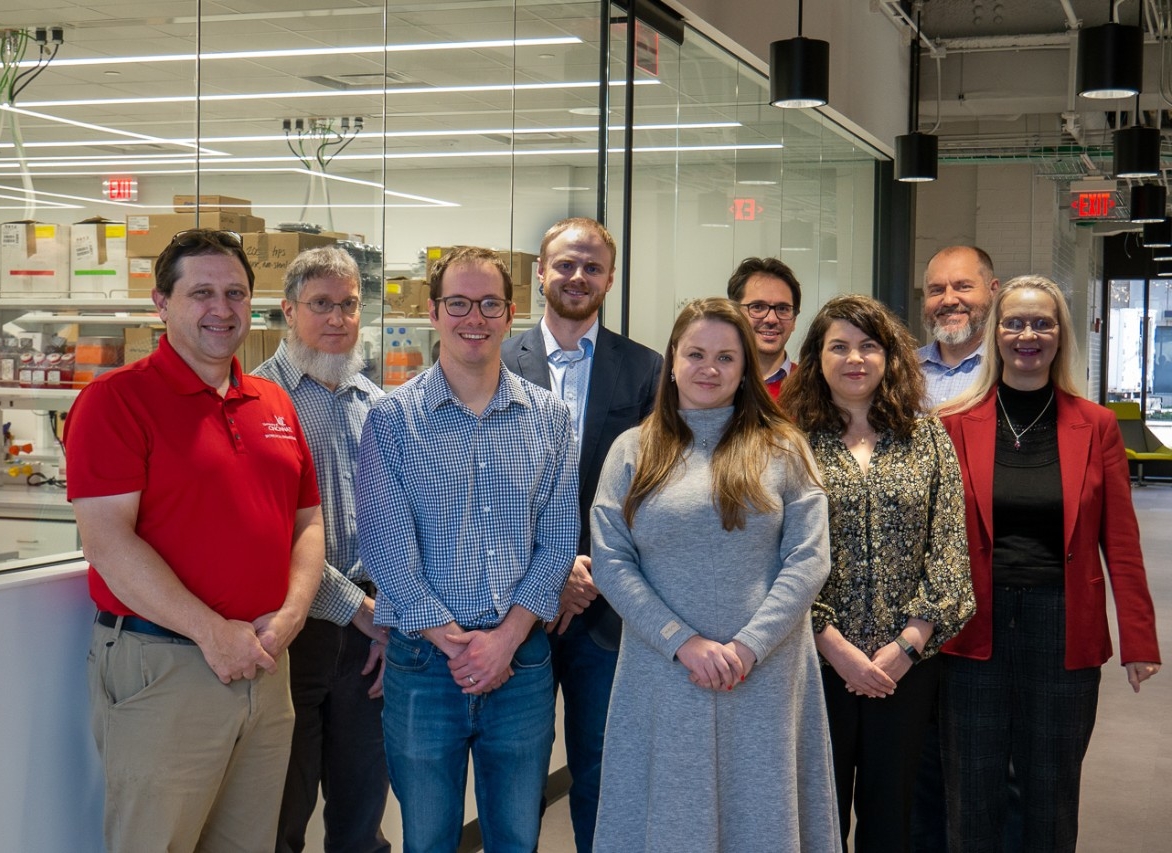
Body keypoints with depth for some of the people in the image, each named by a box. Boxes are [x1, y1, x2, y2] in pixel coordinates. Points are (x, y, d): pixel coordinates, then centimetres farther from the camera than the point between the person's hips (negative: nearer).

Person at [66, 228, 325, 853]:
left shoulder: (275, 405, 13)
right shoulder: (117, 398, -7)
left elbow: (308, 522, 15)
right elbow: (106, 541, -15)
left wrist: (289, 614, -3)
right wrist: (212, 632, -16)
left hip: (265, 663, 6)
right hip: (160, 665, -6)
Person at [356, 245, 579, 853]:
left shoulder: (549, 419, 5)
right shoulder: (392, 420, -2)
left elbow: (557, 539, 1)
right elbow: (386, 547, -8)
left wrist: (506, 637, -10)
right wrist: (454, 642, -12)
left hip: (522, 660, 2)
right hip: (422, 661, -2)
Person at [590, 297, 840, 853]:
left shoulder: (782, 449, 4)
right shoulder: (633, 451, 5)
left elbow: (807, 560, -3)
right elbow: (610, 562, -2)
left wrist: (748, 646, -13)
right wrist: (684, 643, -12)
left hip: (764, 678, 0)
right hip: (664, 677, 0)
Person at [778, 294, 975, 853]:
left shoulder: (929, 440, 5)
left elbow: (948, 550, 0)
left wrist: (906, 644, -9)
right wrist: (835, 646, -13)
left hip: (907, 662, 2)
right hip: (817, 660, -2)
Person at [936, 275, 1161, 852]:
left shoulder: (1095, 427, 2)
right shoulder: (956, 424, 1)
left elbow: (1121, 542, 1)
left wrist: (1138, 641, -3)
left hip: (1064, 631, 0)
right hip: (976, 631, 0)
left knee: (1052, 799, 11)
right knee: (972, 801, 9)